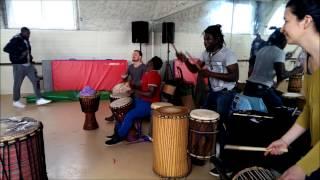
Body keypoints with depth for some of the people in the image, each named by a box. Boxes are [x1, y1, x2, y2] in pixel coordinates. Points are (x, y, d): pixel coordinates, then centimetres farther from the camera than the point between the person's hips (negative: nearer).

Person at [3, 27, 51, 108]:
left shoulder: (26, 40, 11)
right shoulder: (15, 40, -11)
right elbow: (6, 49, -18)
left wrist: (30, 57, 9)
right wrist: (20, 54, -22)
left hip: (29, 65, 7)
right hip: (19, 65, -7)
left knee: (36, 80, 0)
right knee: (17, 84, 4)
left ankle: (39, 99, 4)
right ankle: (16, 101, 20)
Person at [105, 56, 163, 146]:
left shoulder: (153, 75, -20)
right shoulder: (147, 73, 11)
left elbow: (150, 94, -27)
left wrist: (135, 91, -21)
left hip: (149, 105, -11)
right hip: (141, 101, 11)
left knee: (129, 115, -23)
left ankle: (119, 136, -5)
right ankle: (117, 131, 19)